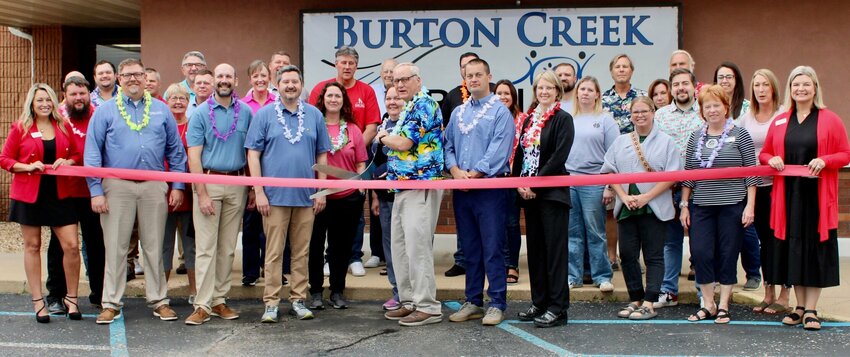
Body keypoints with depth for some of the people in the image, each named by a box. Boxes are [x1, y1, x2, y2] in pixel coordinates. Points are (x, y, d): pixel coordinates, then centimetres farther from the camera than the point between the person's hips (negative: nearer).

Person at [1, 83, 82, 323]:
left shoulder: (64, 127, 7)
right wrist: (27, 166, -13)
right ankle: (38, 301, 17)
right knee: (32, 246, 7)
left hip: (59, 194, 2)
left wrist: (67, 162, -6)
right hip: (28, 194, -1)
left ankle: (71, 298, 12)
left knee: (72, 246, -5)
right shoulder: (20, 128, 1)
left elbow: (76, 154, 15)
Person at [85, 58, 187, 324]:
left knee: (154, 246, 8)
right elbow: (92, 154, 2)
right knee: (116, 247, 2)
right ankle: (111, 304, 12)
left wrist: (177, 186, 4)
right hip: (117, 186, -1)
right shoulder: (105, 111, 5)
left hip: (154, 187, 1)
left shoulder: (161, 110, 10)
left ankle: (159, 301, 16)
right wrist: (96, 191, -6)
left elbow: (176, 151, 11)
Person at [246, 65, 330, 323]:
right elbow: (253, 154, -1)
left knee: (302, 252, 9)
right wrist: (259, 192, -8)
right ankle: (271, 303, 9)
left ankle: (298, 300, 19)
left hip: (306, 196, 2)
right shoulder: (264, 114, 2)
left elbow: (322, 155, 10)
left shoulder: (314, 115, 8)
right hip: (275, 195, -2)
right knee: (274, 252, 1)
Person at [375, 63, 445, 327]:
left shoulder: (424, 104, -11)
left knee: (417, 246, -9)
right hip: (403, 186, 10)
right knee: (399, 246, 12)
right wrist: (388, 137, 3)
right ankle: (409, 302, 20)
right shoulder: (409, 107, 20)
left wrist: (383, 137, 2)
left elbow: (404, 143, -17)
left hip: (421, 185, -10)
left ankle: (427, 307, -2)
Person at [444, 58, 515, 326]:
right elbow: (449, 146, 13)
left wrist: (473, 174, -16)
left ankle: (497, 304, 3)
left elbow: (498, 151, -12)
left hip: (489, 187, -6)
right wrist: (456, 171, -6)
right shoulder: (458, 113, 16)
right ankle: (473, 302, 19)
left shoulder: (500, 112, -3)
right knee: (470, 249, 11)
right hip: (461, 190, 6)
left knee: (492, 249, -4)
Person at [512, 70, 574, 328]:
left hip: (552, 192, -7)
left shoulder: (563, 119, -4)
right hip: (528, 193, 7)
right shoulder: (527, 119, 16)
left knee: (555, 248, -5)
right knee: (535, 247, 11)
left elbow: (559, 157, -14)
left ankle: (557, 308, -1)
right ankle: (539, 302, 20)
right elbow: (519, 153, 14)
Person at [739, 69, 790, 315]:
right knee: (764, 239, 11)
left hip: (778, 184, -5)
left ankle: (783, 296, 8)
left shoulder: (784, 115, -4)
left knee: (780, 238, -2)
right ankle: (768, 293, 19)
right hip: (755, 186, 5)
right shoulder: (746, 118, 12)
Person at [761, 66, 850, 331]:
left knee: (816, 247, -1)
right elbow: (764, 153, 16)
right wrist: (771, 159, -5)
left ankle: (811, 310, 7)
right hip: (787, 195, 3)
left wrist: (824, 161, -17)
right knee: (792, 247, 6)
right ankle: (799, 307, 17)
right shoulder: (779, 122, 10)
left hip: (818, 196, -3)